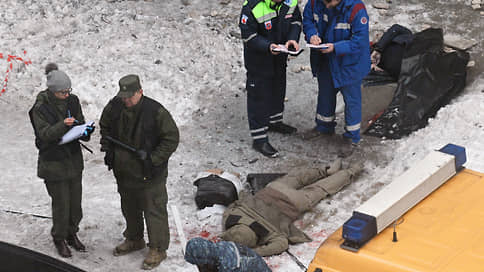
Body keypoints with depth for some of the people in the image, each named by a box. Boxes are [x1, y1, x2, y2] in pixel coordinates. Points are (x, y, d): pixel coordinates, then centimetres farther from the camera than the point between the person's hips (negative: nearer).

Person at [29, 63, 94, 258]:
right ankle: (59, 239, 20)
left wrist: (86, 131, -14)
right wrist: (63, 125, -35)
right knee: (61, 203, 1)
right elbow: (45, 134, -19)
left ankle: (72, 234, 33)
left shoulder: (72, 101, 0)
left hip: (74, 159, 5)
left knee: (76, 201, 13)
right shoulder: (40, 108, -15)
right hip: (53, 163, -5)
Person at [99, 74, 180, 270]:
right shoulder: (115, 106, -5)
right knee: (129, 208, 23)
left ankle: (158, 249, 17)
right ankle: (134, 240, 43)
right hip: (123, 170, 6)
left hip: (149, 173, -6)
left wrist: (153, 158, -18)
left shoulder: (155, 111, -22)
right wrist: (107, 149, 4)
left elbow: (171, 138, -14)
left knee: (153, 211, 2)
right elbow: (105, 126, 16)